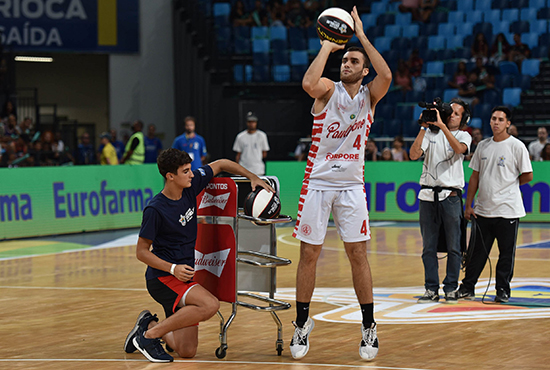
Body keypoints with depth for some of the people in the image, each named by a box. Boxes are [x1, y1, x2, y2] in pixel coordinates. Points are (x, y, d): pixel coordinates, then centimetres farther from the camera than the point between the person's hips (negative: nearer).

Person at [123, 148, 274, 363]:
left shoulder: (191, 186, -1)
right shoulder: (155, 210, -18)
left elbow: (220, 165, 15)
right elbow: (141, 251, -12)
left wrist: (253, 177, 7)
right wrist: (173, 268, -23)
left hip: (183, 276, 7)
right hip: (162, 278, -7)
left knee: (187, 351, 2)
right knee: (210, 305, -32)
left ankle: (149, 324, 27)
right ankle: (150, 335, -16)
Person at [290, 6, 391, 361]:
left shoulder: (369, 95, 5)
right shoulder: (328, 90, 0)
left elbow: (386, 76, -18)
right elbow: (309, 83, -25)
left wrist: (362, 35, -13)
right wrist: (327, 48, -14)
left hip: (352, 185, 1)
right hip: (318, 182, -1)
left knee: (358, 255, 0)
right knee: (309, 255, 2)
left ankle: (369, 328, 8)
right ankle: (302, 325, 13)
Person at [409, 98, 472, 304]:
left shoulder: (463, 136, 8)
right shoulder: (431, 133, 13)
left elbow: (459, 148, -16)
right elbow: (414, 155, 0)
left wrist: (441, 125, -19)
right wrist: (424, 128, -5)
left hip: (450, 196, -2)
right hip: (428, 195, 2)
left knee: (453, 247, 0)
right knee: (428, 247, 3)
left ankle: (451, 289, 8)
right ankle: (431, 289, 9)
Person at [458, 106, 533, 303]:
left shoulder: (516, 146, -5)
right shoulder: (483, 146, 10)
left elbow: (527, 176, -3)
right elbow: (475, 176, 13)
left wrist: (508, 184, 7)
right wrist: (468, 205, 10)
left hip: (507, 210, -4)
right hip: (483, 210, 4)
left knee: (506, 253, 3)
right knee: (477, 251, 9)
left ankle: (503, 290, 11)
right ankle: (467, 288, 17)